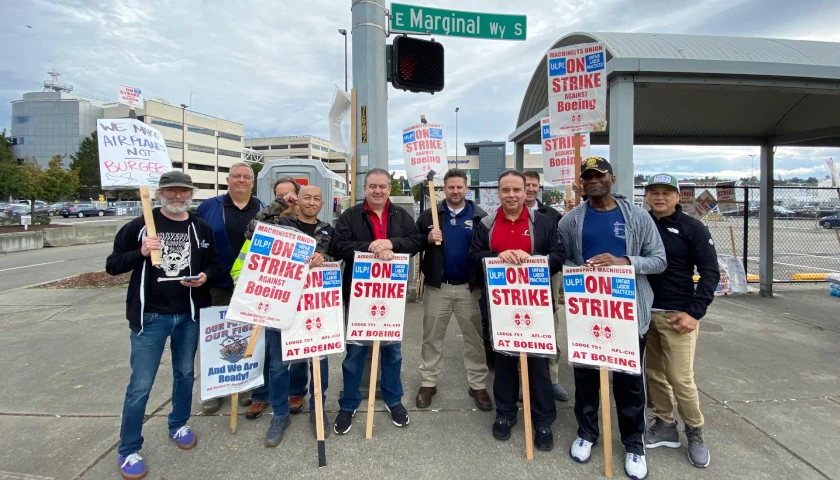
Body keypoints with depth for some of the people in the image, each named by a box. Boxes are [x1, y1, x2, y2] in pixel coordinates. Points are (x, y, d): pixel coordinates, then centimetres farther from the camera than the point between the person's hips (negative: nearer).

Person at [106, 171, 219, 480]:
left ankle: (178, 425, 40)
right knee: (140, 385, 2)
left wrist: (205, 276, -11)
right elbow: (112, 265, -3)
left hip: (189, 315, 3)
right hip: (150, 316, -3)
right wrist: (140, 252, -21)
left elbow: (214, 264, 11)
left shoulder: (202, 229, 3)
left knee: (185, 373, 18)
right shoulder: (140, 226, -5)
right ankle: (128, 450, 20)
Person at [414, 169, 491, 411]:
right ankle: (428, 382, 26)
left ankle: (478, 385, 25)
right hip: (437, 287, 1)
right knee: (432, 337, 11)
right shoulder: (430, 215, 3)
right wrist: (427, 238, -17)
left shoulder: (479, 216, 0)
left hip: (469, 288, 0)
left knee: (474, 338, 10)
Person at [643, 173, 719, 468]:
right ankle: (664, 425, 25)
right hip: (643, 312, 4)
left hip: (677, 314, -3)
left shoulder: (693, 228, -2)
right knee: (654, 374, 9)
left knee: (680, 378, -2)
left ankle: (695, 433, 18)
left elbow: (710, 273, -4)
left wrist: (694, 312, -13)